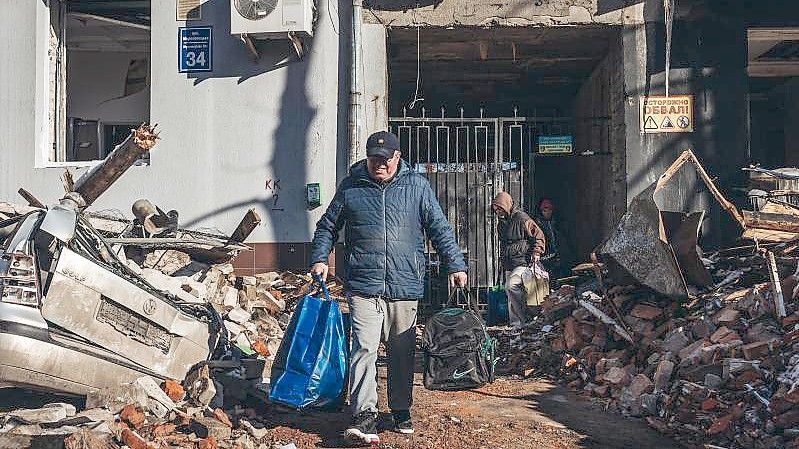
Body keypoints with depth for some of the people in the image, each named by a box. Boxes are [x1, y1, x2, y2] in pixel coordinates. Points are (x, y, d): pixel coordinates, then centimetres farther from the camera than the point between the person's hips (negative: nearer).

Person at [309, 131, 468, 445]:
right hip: (363, 286, -1)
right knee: (364, 349, -12)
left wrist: (455, 265, 2)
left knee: (403, 353, 11)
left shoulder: (417, 186, 7)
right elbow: (327, 226, 16)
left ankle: (401, 411, 25)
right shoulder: (350, 187, 6)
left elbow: (439, 228, 8)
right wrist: (319, 258, 2)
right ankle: (365, 415, -10)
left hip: (406, 286, 1)